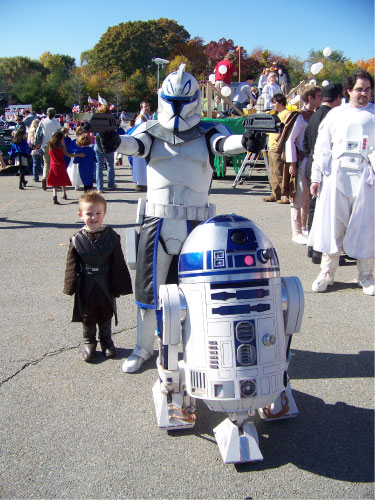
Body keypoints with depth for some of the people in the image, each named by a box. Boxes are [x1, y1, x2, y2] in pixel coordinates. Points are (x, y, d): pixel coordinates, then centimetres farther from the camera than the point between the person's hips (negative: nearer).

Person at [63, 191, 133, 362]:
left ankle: (106, 340, 35)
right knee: (87, 317, 13)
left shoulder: (111, 237, -7)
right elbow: (72, 265, -3)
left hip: (105, 287, 1)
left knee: (106, 315, 16)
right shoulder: (77, 239, -8)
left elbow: (118, 264, -2)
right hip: (86, 288, 0)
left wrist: (120, 286, -2)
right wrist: (71, 286, -8)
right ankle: (89, 342, 31)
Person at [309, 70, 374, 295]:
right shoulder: (336, 114, 13)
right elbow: (322, 147, 11)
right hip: (336, 173, 1)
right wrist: (316, 176, 5)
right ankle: (327, 272, 16)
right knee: (332, 222, 4)